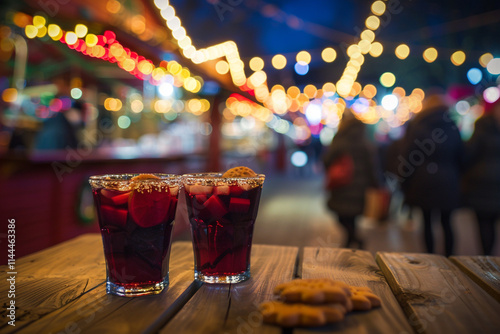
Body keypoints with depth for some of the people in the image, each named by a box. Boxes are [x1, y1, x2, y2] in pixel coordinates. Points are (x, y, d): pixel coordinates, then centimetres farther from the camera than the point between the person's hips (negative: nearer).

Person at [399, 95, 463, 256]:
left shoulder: (415, 126, -3)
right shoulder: (452, 127, 6)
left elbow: (405, 157, -6)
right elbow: (460, 157, 12)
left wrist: (404, 183, 1)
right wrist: (455, 180, 20)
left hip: (423, 183, -3)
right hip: (447, 184, 3)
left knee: (427, 222, 6)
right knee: (446, 222, 12)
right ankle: (449, 258, 16)